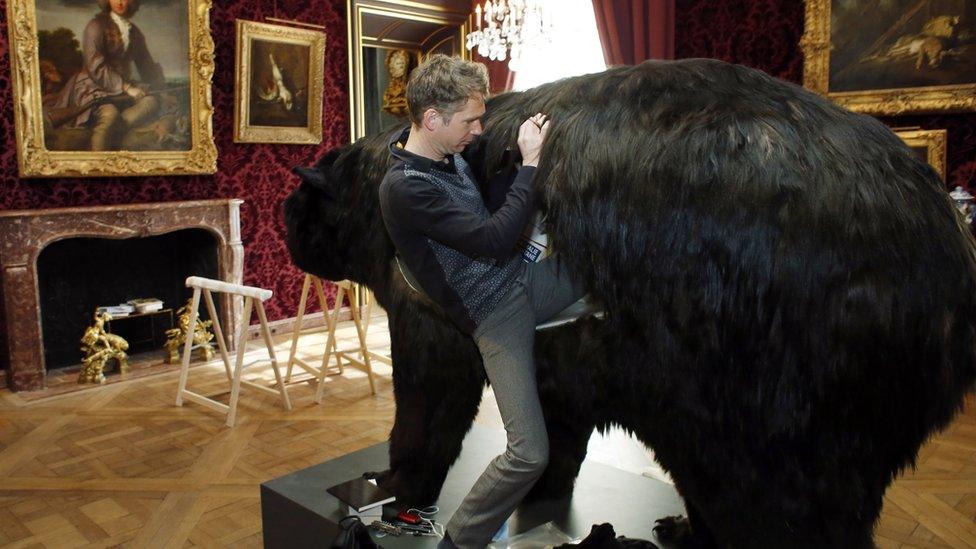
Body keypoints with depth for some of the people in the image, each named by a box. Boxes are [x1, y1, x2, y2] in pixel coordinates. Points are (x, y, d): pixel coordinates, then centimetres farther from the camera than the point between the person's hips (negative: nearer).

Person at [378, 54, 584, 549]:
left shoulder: (451, 158, 7)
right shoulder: (404, 188, -20)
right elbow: (493, 237, -23)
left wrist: (524, 159, 2)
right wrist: (530, 164, -15)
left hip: (527, 279, 8)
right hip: (495, 315, -8)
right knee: (529, 453, -13)